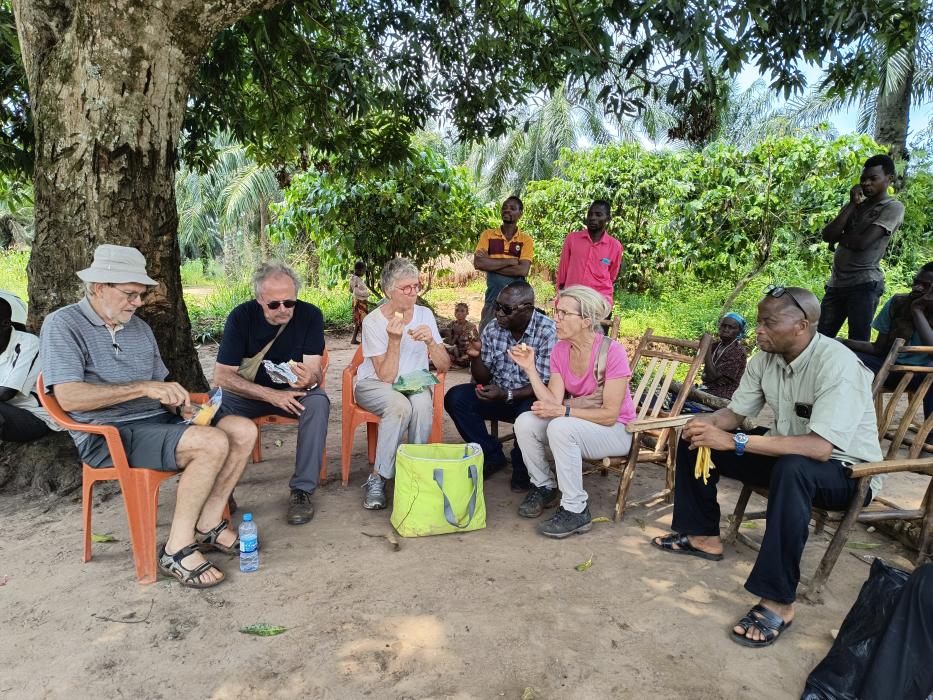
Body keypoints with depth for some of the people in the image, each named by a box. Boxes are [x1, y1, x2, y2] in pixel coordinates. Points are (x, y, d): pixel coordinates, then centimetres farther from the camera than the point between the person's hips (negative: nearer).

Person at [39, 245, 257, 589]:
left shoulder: (139, 327, 18)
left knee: (243, 430, -11)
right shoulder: (63, 325, -5)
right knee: (213, 443, -29)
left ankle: (207, 525, -4)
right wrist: (142, 387, -22)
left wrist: (180, 405, -2)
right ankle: (177, 548, -17)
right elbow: (69, 397, -19)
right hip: (110, 437, -7)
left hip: (159, 421, 8)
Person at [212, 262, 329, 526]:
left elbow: (315, 371, -18)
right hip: (249, 393, 0)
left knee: (318, 402, -32)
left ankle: (302, 489, -23)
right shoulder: (242, 316, -14)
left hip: (293, 391, 0)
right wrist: (270, 395, -28)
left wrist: (309, 379, -44)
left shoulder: (310, 315, -14)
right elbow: (221, 376, -18)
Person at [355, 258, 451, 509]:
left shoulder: (424, 314, -4)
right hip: (374, 384, -2)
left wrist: (430, 342, -24)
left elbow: (444, 367, -6)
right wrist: (394, 340, -30)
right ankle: (377, 479, -21)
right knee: (400, 405, -35)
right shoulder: (373, 321, -14)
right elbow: (386, 377, -18)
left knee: (422, 403, -33)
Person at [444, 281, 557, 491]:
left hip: (531, 397, -5)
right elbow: (483, 378, 3)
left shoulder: (548, 332, -18)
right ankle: (492, 456, 2)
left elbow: (545, 385, -21)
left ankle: (522, 467, -4)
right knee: (455, 398, -15)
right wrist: (476, 358, -19)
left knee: (528, 411, -37)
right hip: (499, 393, 5)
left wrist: (507, 395, -35)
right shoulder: (492, 330, -3)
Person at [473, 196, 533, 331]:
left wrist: (490, 264, -10)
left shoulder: (526, 240, 4)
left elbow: (523, 270, -11)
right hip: (492, 298, 1)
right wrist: (511, 261, -10)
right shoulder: (488, 235, 7)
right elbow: (477, 263, -8)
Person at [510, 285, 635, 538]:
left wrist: (563, 410, -29)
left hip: (616, 430, -6)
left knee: (561, 427, -33)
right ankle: (544, 487, 8)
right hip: (577, 421, 6)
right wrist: (530, 369, -20)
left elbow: (610, 414, -22)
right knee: (525, 423, -17)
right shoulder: (560, 350, -3)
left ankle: (576, 511, -18)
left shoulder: (611, 351, -22)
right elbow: (553, 402, -12)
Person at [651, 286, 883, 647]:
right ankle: (703, 535, 13)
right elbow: (735, 412, 3)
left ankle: (778, 601, -30)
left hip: (846, 470, -7)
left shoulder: (838, 364, -28)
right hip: (786, 455, 8)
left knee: (790, 469, -41)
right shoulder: (765, 357, -6)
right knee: (696, 438, 1)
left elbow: (820, 448, -38)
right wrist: (709, 422, -21)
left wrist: (735, 442, -40)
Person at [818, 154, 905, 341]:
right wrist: (852, 204, -1)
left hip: (864, 285, -6)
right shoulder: (853, 204, 16)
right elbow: (827, 235, 0)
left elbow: (862, 242, -15)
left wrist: (838, 237, 3)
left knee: (858, 344, -4)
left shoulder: (893, 207, -2)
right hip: (836, 283, 6)